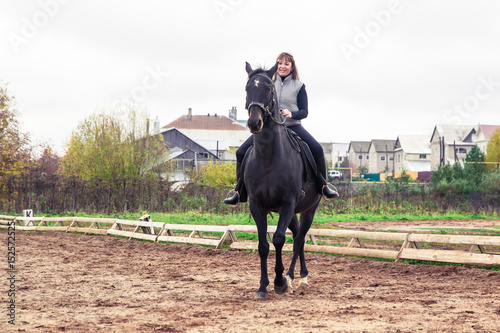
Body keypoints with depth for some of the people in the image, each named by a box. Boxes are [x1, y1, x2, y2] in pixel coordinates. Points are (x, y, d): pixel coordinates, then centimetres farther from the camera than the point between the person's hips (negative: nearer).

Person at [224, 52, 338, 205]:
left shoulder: (299, 86, 5)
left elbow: (304, 111, 1)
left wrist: (291, 114, -20)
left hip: (293, 126, -2)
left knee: (317, 149, -25)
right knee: (241, 152, -13)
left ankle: (323, 186, -5)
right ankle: (240, 192, -1)